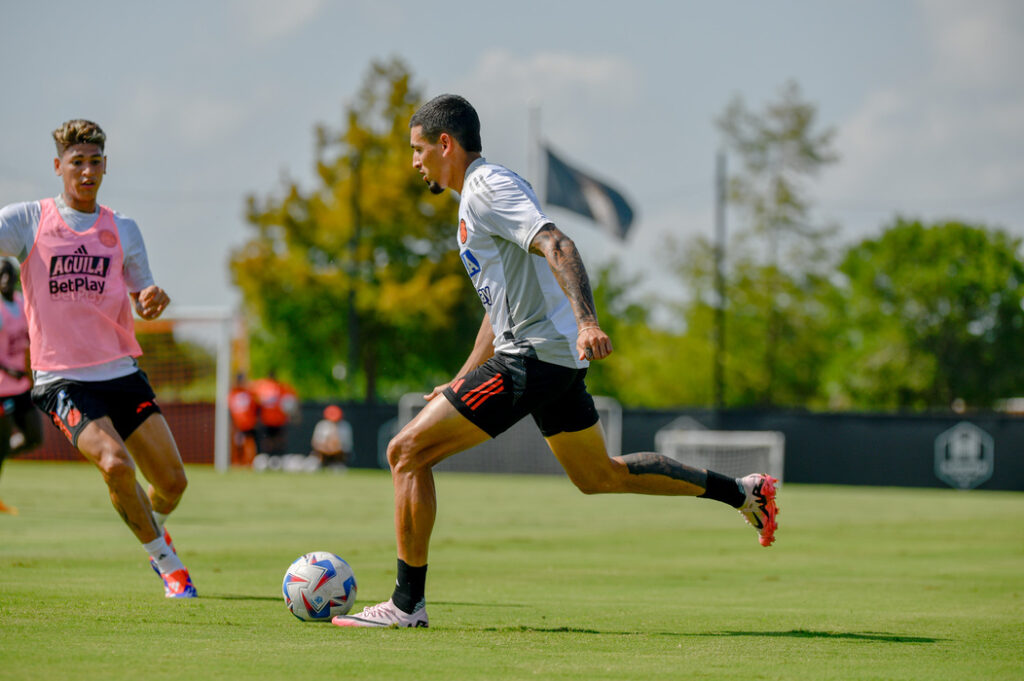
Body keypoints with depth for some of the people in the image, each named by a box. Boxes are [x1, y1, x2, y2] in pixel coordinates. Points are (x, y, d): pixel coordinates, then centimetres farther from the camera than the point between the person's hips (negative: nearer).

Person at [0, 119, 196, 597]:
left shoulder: (122, 230, 11)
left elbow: (142, 299, 16)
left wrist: (152, 299, -8)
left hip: (121, 373, 4)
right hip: (62, 378, -4)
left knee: (172, 482, -4)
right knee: (114, 462, -27)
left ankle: (153, 528, 34)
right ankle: (163, 557, -3)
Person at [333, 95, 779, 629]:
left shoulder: (489, 188, -9)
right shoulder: (478, 197, 22)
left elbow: (556, 246, -25)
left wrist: (586, 321, -39)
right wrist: (461, 382, 28)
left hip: (532, 357, -10)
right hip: (557, 357, 10)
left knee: (407, 451, -9)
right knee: (601, 477, 22)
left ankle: (407, 604, -8)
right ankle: (741, 492, 24)